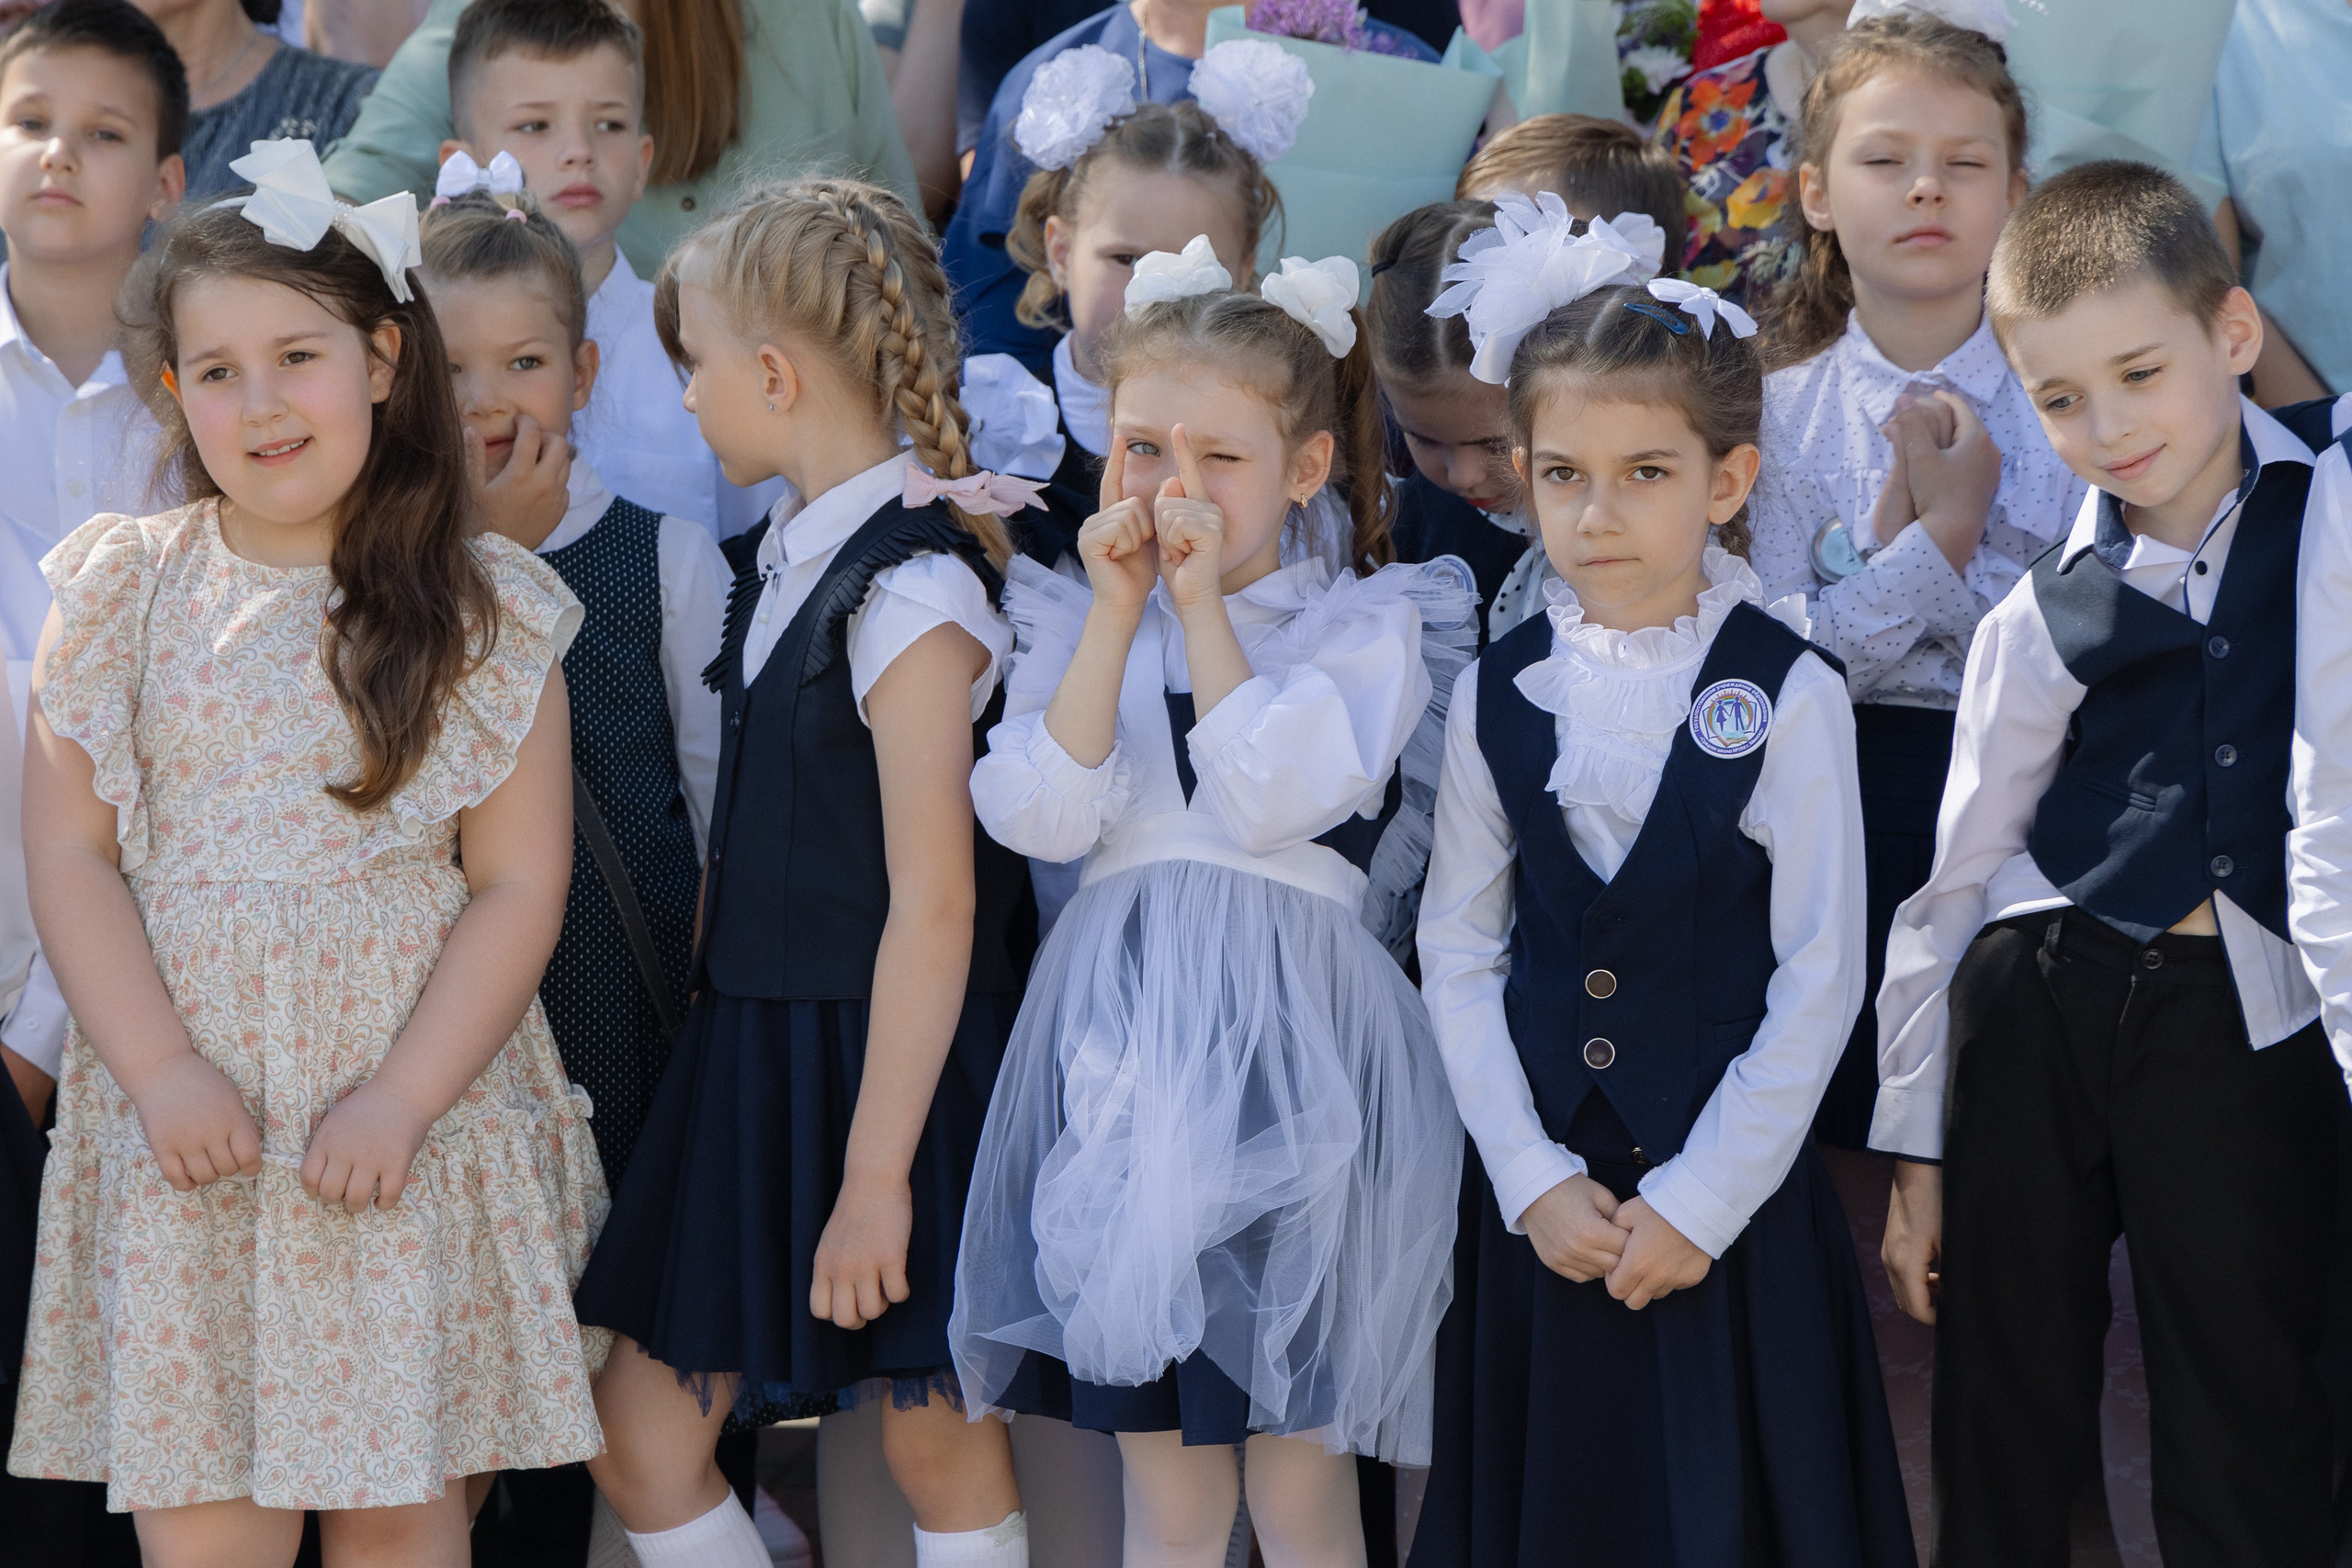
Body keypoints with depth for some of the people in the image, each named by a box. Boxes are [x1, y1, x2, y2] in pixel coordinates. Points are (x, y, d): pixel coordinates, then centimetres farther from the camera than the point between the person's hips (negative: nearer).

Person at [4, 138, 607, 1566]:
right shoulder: (124, 593, 5)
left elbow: (518, 884, -2)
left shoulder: (484, 612, 2)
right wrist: (160, 1072, -10)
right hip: (179, 1122, 1)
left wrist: (405, 1097, -12)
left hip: (407, 1122, -1)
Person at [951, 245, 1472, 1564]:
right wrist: (1120, 612, -8)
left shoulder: (1367, 624, 0)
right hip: (1124, 1047, 3)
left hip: (1289, 1060, -3)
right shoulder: (1081, 625, 10)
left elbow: (1272, 795, -16)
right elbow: (1040, 814, -6)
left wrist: (1205, 602, -11)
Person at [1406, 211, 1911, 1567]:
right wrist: (1535, 1180, -5)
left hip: (1732, 1197, -3)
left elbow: (1821, 976, -8)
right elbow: (1460, 949, 3)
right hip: (1546, 1193, 3)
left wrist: (1702, 1200, -11)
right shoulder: (1501, 694, 1)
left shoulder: (1789, 694, -8)